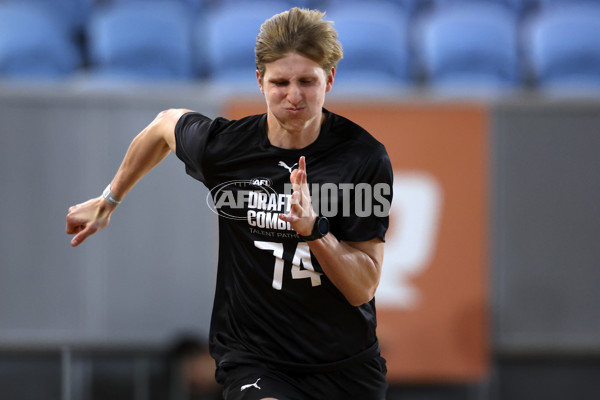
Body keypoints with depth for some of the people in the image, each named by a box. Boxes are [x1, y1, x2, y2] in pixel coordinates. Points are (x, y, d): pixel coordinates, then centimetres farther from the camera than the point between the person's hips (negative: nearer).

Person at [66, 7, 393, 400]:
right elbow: (165, 124, 17)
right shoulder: (224, 146, -7)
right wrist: (108, 201, 27)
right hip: (253, 361, -2)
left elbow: (362, 289, -11)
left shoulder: (365, 157, -11)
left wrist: (314, 229, -27)